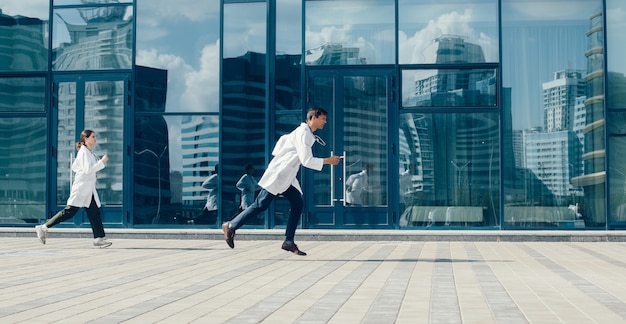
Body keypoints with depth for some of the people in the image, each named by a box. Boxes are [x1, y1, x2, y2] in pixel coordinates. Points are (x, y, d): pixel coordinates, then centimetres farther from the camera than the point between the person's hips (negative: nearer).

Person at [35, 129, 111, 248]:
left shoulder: (89, 152, 16)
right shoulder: (83, 152, -12)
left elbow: (74, 167, 22)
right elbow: (88, 169, -21)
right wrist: (102, 161, -18)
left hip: (89, 189, 10)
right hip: (81, 187, -10)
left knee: (95, 212, 3)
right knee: (69, 211, -9)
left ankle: (98, 238, 3)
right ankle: (44, 228, -1)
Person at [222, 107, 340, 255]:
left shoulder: (303, 132, 13)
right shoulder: (303, 133, -17)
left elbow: (283, 139, 26)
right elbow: (306, 160, -23)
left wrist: (277, 156, 26)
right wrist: (328, 161, -17)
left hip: (287, 177, 10)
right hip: (278, 174, -10)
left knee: (298, 204, 1)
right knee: (261, 204, -7)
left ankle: (289, 241, 3)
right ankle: (231, 226, 4)